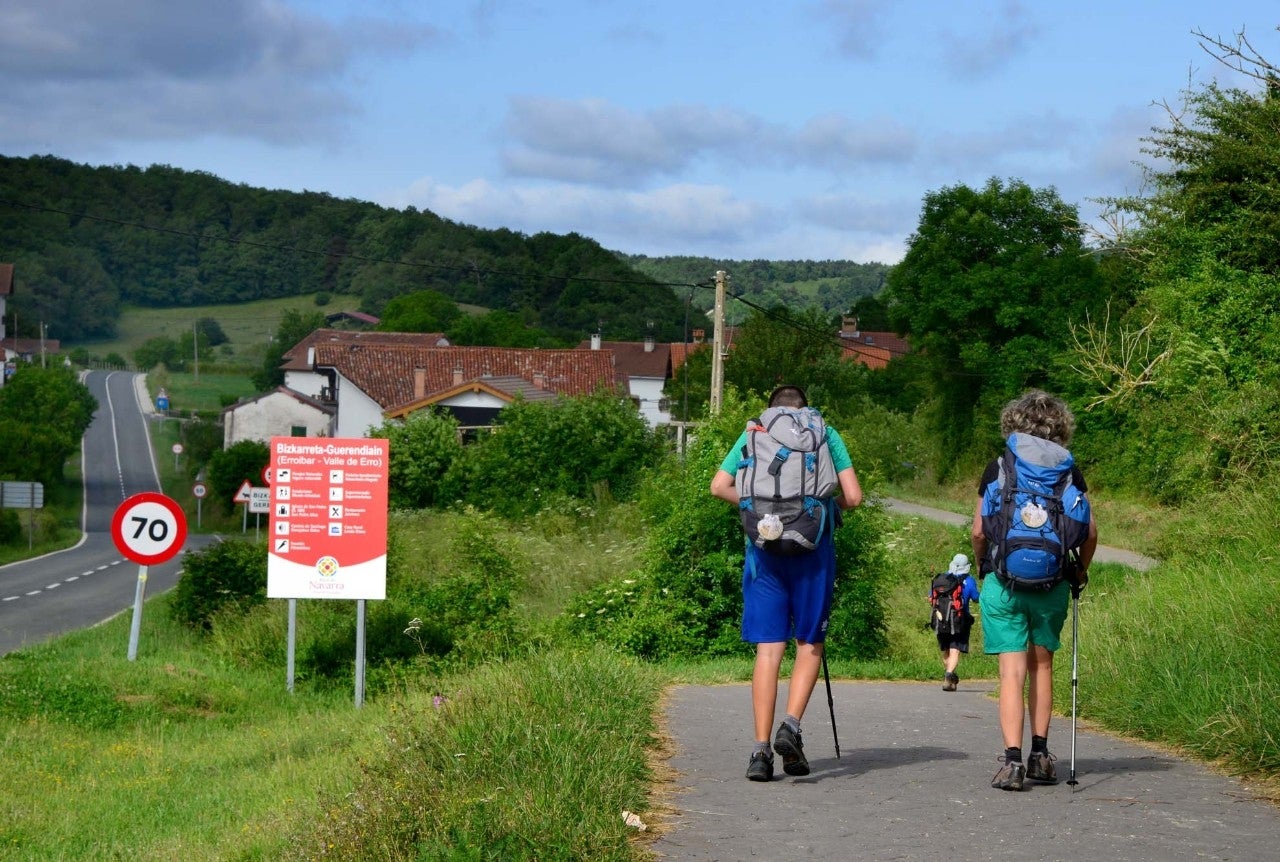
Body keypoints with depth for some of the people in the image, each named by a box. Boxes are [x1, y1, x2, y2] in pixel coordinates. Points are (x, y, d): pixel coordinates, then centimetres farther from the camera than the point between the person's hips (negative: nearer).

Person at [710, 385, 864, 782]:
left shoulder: (754, 435, 12)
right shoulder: (826, 435, 9)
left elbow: (720, 486, 2)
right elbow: (853, 497, 0)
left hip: (764, 548, 1)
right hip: (813, 546, -1)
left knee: (768, 648, 2)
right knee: (810, 643, 11)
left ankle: (761, 749, -4)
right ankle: (791, 726, -9)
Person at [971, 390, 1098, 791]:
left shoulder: (998, 469, -1)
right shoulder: (1069, 471, 3)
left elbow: (978, 531, -3)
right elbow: (1090, 531, 1)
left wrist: (982, 563, 15)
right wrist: (1081, 571, 16)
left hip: (1004, 582, -2)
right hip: (1053, 583, 2)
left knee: (1012, 671, -2)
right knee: (1041, 664, 18)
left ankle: (1012, 759, -12)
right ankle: (1040, 753, 19)